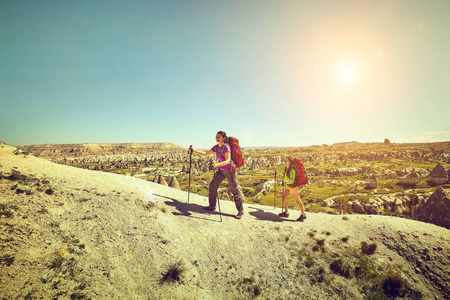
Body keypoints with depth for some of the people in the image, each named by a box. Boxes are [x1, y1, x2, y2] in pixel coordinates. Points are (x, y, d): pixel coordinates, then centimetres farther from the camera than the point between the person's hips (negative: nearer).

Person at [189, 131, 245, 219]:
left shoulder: (226, 147, -23)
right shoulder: (216, 147, -1)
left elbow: (227, 161, -33)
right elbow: (206, 154, 7)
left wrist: (217, 165, -47)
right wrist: (194, 151, 0)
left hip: (229, 170, -7)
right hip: (221, 170, 7)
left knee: (235, 189, -2)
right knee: (213, 185, 4)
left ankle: (241, 211, 10)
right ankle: (212, 206, 20)